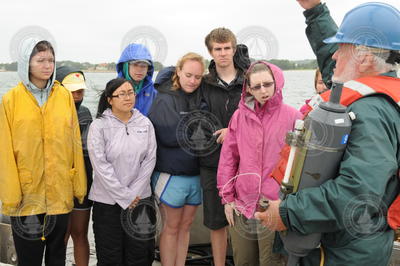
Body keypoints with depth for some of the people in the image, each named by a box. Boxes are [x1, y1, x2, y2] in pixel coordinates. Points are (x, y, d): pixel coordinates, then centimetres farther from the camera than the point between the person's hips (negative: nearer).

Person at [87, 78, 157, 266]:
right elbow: (101, 166, -11)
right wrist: (125, 197, -12)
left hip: (140, 199, 3)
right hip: (108, 201, -2)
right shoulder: (99, 126, -6)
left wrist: (134, 194, -8)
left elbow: (149, 160, 0)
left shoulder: (145, 124, 4)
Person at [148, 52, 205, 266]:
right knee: (171, 227, 6)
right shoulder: (165, 99, -9)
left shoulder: (200, 98, 8)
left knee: (186, 225, 14)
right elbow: (170, 135, -19)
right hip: (171, 174, -5)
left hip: (195, 174, 5)